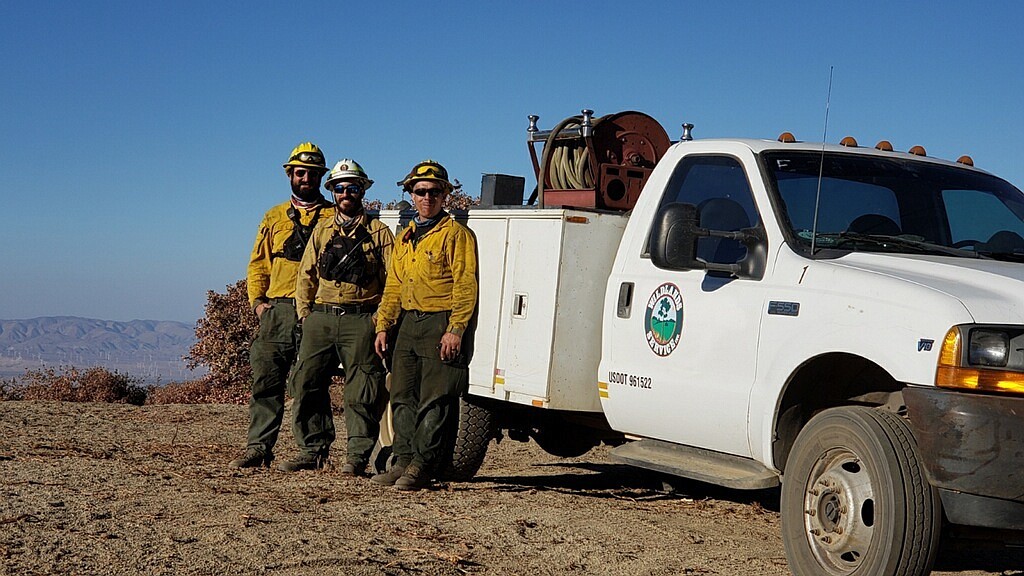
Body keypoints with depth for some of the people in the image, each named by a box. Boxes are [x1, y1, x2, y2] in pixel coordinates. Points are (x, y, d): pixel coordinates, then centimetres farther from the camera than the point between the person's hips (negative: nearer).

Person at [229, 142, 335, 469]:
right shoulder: (274, 218, 18)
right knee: (266, 379, -3)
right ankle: (258, 447, -2)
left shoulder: (334, 218, 8)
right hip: (277, 310, 3)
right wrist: (257, 300, 3)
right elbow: (258, 264, 18)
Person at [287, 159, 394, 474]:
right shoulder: (322, 230, 16)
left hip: (361, 321, -4)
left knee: (361, 394, -3)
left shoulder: (379, 233, 5)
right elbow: (306, 274, 16)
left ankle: (358, 456, 2)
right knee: (306, 384, 1)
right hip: (320, 318, 4)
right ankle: (313, 450, 11)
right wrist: (305, 312, 5)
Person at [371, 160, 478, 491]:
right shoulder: (406, 238, 19)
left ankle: (422, 464, -2)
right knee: (403, 397, 6)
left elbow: (464, 286, -11)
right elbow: (393, 287, 22)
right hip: (408, 324, 7)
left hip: (440, 325, -7)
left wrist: (455, 330, -18)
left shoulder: (456, 234, -3)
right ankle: (404, 460, 12)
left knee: (434, 400, -5)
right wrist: (383, 326, 12)